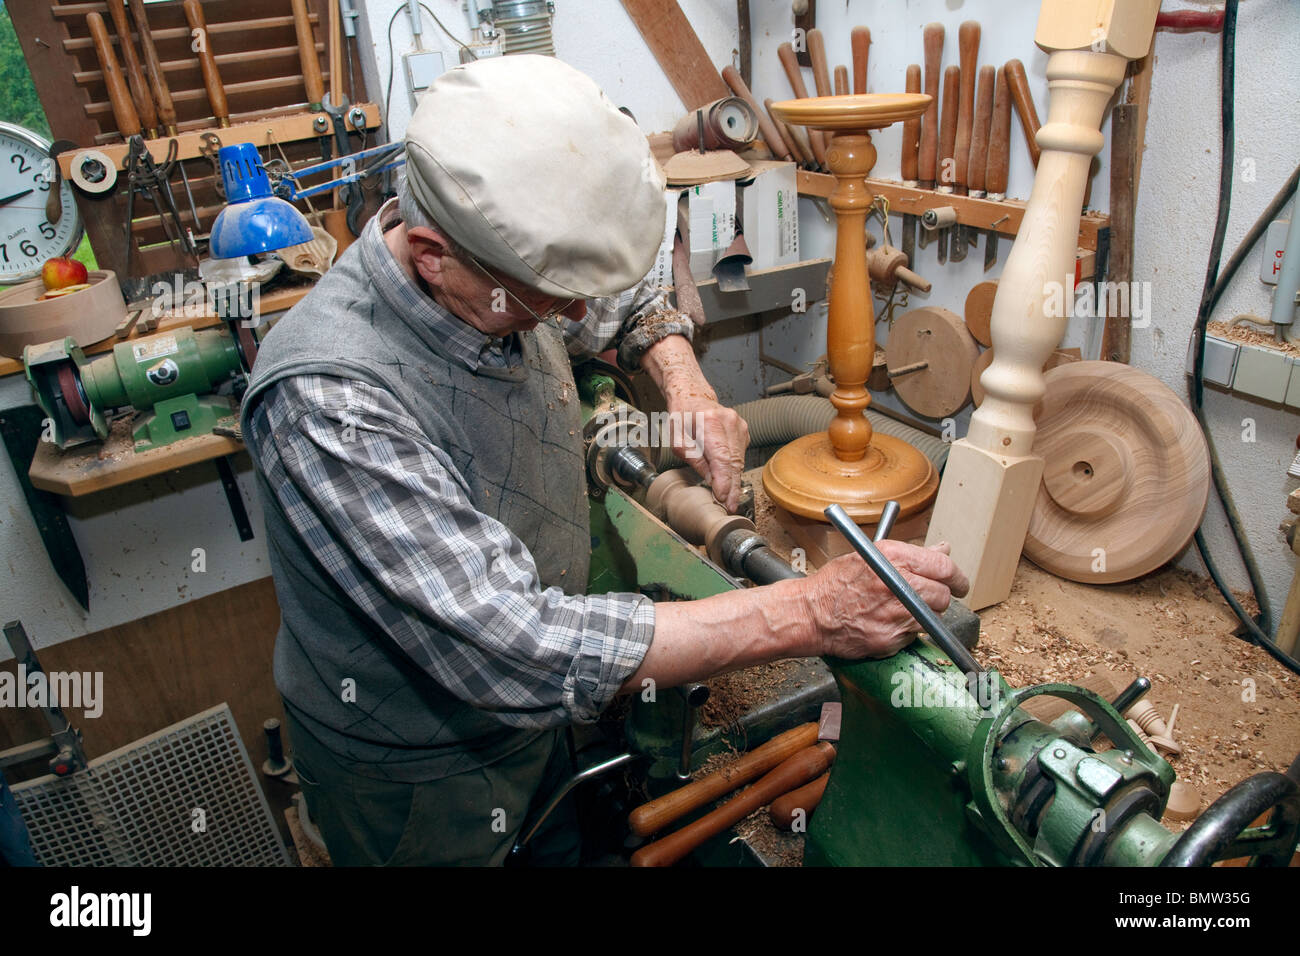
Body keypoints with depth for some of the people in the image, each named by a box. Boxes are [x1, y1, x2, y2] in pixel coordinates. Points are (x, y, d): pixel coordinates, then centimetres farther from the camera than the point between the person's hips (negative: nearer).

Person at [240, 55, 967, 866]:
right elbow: (512, 645, -41)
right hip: (414, 778, -5)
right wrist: (807, 616, -40)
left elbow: (631, 302, 9)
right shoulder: (328, 401, -37)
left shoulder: (507, 280, -13)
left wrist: (690, 392, -13)